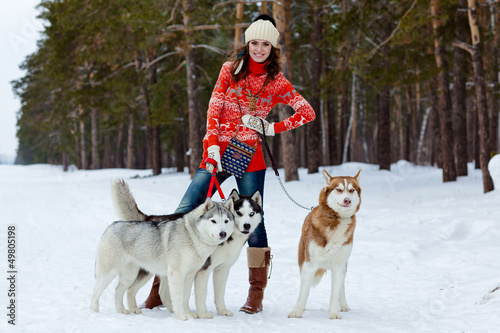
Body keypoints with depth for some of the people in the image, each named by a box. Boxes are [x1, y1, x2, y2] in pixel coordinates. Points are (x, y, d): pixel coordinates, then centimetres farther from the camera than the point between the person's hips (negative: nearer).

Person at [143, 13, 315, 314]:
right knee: (185, 213, -8)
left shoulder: (277, 82, 6)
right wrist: (213, 144, -10)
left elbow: (308, 113, 5)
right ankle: (162, 283, -4)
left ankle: (257, 294, 6)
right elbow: (214, 107, 3)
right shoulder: (230, 69, 10)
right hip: (217, 151, 1)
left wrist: (272, 128, -4)